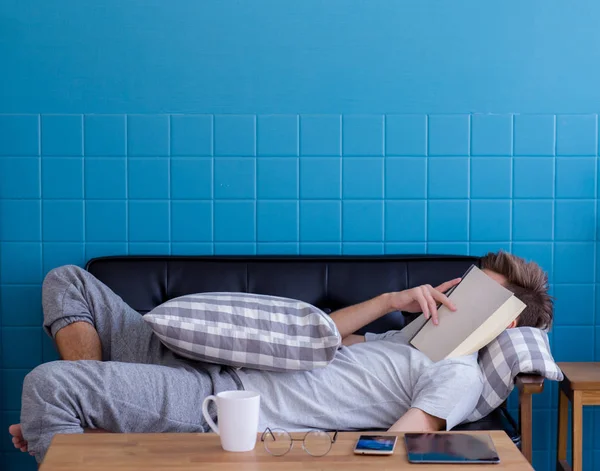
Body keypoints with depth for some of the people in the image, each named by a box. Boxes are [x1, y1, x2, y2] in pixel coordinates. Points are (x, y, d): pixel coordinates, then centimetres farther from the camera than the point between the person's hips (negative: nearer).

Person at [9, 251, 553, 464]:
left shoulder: (457, 374, -6)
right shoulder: (409, 342, 24)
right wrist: (393, 300, 8)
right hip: (214, 376, 10)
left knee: (47, 383, -26)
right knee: (68, 281, 13)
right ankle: (91, 414, 2)